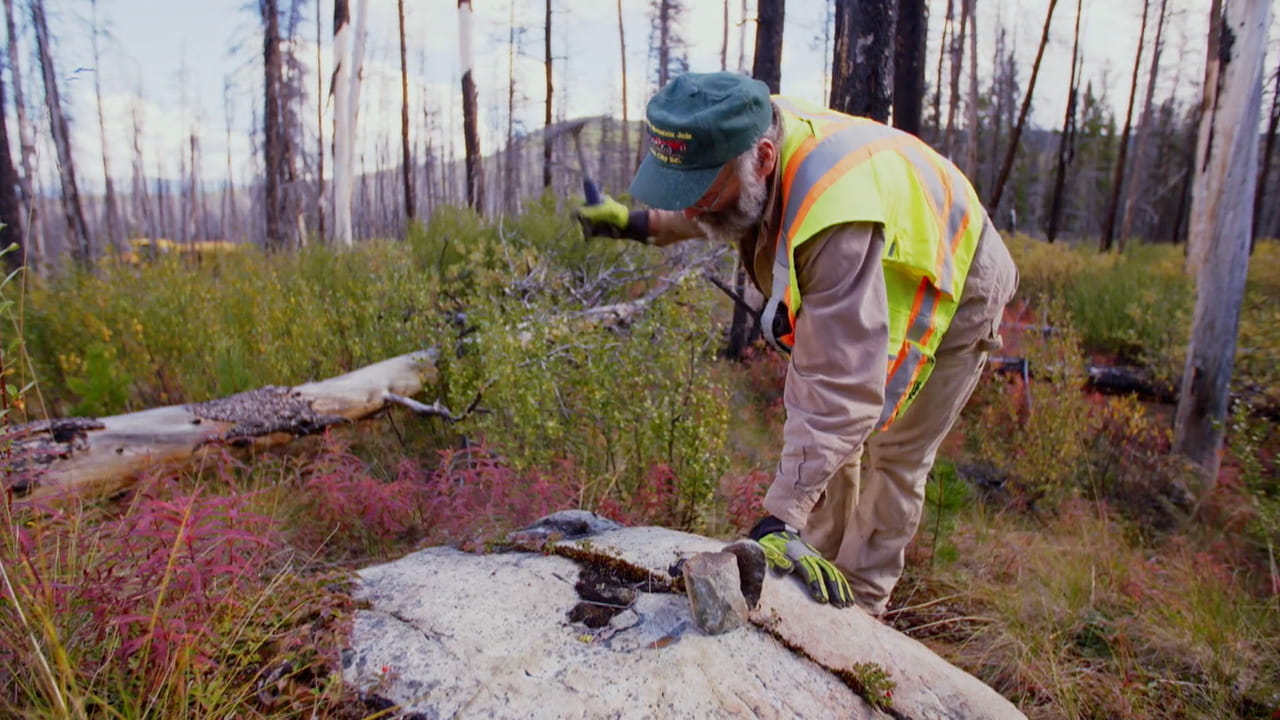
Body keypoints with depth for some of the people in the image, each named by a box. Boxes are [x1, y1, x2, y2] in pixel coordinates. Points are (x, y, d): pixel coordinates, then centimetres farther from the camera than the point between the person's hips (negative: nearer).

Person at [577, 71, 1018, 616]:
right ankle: (819, 566, 24)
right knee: (822, 435, 10)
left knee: (892, 457, -2)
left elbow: (842, 386, -47)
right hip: (864, 293, 8)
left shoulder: (838, 214, -47)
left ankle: (857, 609, 14)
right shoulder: (751, 134, -23)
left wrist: (782, 519, -47)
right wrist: (642, 224, -4)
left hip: (952, 297, -7)